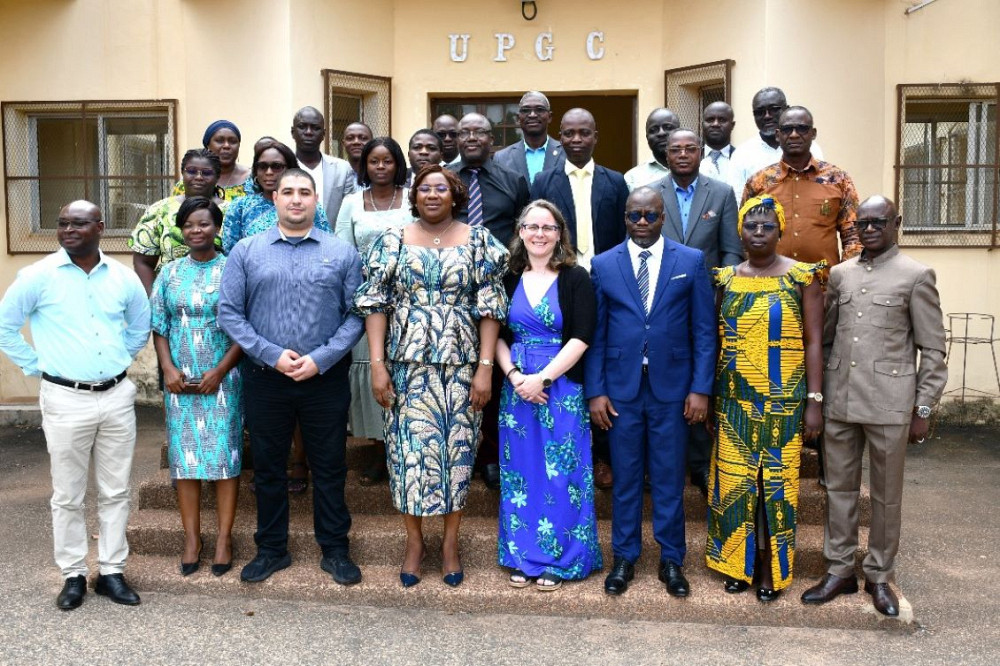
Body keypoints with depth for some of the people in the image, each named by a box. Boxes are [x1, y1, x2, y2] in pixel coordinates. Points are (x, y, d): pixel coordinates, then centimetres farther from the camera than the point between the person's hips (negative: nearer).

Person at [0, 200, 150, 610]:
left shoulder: (123, 278, 4)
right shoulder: (37, 277, -5)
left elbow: (141, 327, 19)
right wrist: (37, 366, 0)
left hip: (118, 396, 3)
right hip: (66, 400, -2)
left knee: (115, 492, 9)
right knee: (68, 496, 6)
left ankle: (111, 571, 21)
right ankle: (73, 575, 20)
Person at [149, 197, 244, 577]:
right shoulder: (169, 274, 8)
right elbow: (159, 327, 8)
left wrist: (219, 371, -12)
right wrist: (168, 369, -6)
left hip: (222, 379, -3)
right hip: (180, 381, 3)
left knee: (224, 455, 0)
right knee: (185, 456, 5)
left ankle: (224, 537, 10)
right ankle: (191, 538, 15)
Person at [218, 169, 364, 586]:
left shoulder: (342, 253, 1)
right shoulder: (246, 251, 3)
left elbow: (356, 315, -4)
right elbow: (229, 313, -1)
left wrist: (320, 359, -14)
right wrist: (272, 355, -11)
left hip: (326, 378, -1)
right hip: (265, 378, 1)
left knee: (329, 468, 9)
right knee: (268, 468, 13)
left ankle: (335, 550, 25)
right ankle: (271, 550, 29)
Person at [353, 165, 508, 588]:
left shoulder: (478, 242, 3)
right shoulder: (392, 241, 4)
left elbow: (490, 308, -1)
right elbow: (374, 304, 1)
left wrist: (485, 367, -7)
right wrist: (377, 364, -7)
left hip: (461, 365, 0)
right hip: (407, 365, 0)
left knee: (457, 449, 6)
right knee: (409, 447, 4)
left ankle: (451, 542, 22)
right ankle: (414, 541, 20)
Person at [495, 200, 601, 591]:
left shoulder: (576, 279, -4)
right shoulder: (509, 279, 7)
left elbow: (581, 338, -11)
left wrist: (542, 377, -17)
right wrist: (513, 375, -10)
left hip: (562, 388, -3)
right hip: (517, 387, 3)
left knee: (560, 476, 3)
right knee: (521, 473, 10)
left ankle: (558, 559, 17)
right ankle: (522, 557, 23)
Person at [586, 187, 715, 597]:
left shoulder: (691, 261, 2)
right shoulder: (603, 265, 3)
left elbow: (704, 330, 1)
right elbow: (595, 334, 2)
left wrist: (701, 388, -5)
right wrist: (595, 390, -3)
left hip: (672, 387, 0)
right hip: (620, 387, 1)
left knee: (669, 478, 8)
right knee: (625, 477, 10)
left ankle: (671, 560, 23)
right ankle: (625, 557, 25)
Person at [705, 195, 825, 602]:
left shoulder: (802, 277, -3)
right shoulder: (726, 279, 6)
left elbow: (813, 342, -3)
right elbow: (715, 339, 9)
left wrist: (815, 400, -8)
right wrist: (707, 395, 6)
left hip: (783, 401, -2)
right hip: (734, 401, 3)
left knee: (777, 482, 4)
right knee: (734, 481, 6)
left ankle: (773, 570, 19)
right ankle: (738, 563, 22)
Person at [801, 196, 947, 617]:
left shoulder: (916, 276, -2)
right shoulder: (840, 274, 10)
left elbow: (933, 350, -2)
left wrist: (923, 409, -5)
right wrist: (816, 394, 9)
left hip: (889, 405, -4)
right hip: (839, 402, 4)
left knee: (886, 494, 8)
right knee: (839, 488, 11)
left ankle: (879, 576, 23)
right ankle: (840, 570, 24)